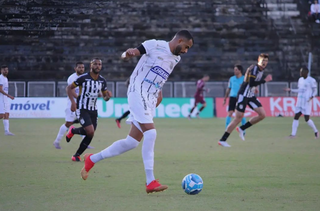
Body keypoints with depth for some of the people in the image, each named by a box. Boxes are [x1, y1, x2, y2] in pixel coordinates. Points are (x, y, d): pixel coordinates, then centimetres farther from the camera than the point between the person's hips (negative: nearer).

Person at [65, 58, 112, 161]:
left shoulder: (102, 81, 6)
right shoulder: (83, 78, -10)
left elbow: (105, 97, 14)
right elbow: (69, 88, -3)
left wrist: (108, 96, -11)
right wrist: (73, 102, -15)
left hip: (93, 110, 6)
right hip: (82, 109, -6)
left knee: (90, 135, 2)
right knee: (90, 132, -21)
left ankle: (76, 155, 19)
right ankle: (73, 130, 9)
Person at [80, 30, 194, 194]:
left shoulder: (176, 59, 15)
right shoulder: (154, 45, -6)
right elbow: (126, 55, -3)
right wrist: (128, 54, -27)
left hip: (151, 100, 8)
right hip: (138, 93, -8)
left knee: (132, 142, 3)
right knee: (150, 133, -22)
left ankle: (92, 159, 20)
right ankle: (150, 182, -20)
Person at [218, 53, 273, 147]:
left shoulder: (261, 69, 10)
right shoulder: (254, 68, -18)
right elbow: (251, 83, -28)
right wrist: (265, 80, -24)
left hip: (251, 96, 9)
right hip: (243, 95, -9)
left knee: (262, 115, -2)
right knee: (238, 118, -9)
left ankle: (242, 129, 11)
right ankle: (222, 140, -1)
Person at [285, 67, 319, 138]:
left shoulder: (311, 80, -8)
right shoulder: (300, 80, 13)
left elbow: (315, 91, -5)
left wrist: (312, 96, -23)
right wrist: (291, 90, 17)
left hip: (307, 102, -7)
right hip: (299, 102, 7)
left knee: (307, 119, -9)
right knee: (296, 117, 1)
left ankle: (316, 131, 11)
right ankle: (293, 134, 3)